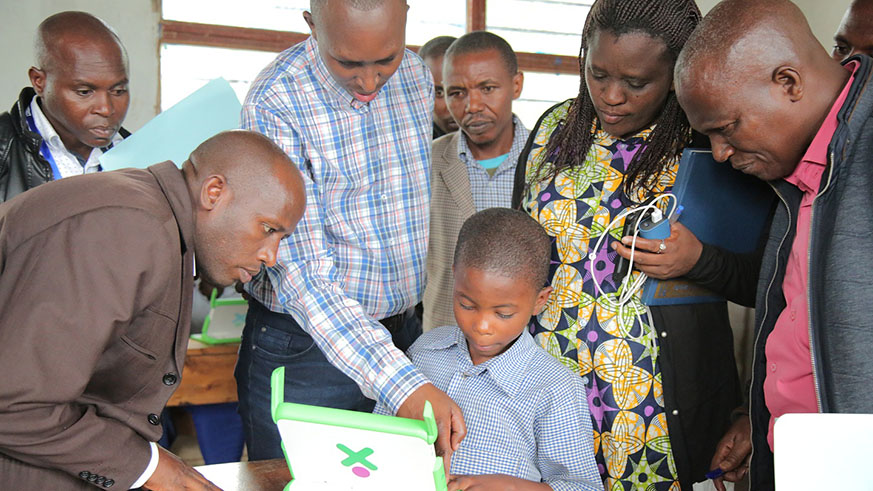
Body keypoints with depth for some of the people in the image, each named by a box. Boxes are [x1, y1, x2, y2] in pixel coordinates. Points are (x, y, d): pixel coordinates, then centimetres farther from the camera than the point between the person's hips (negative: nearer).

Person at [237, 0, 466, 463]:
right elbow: (302, 272, -26)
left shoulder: (416, 76, 0)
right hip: (306, 348, -5)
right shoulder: (274, 103, -20)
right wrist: (402, 384, -35)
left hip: (402, 335, 6)